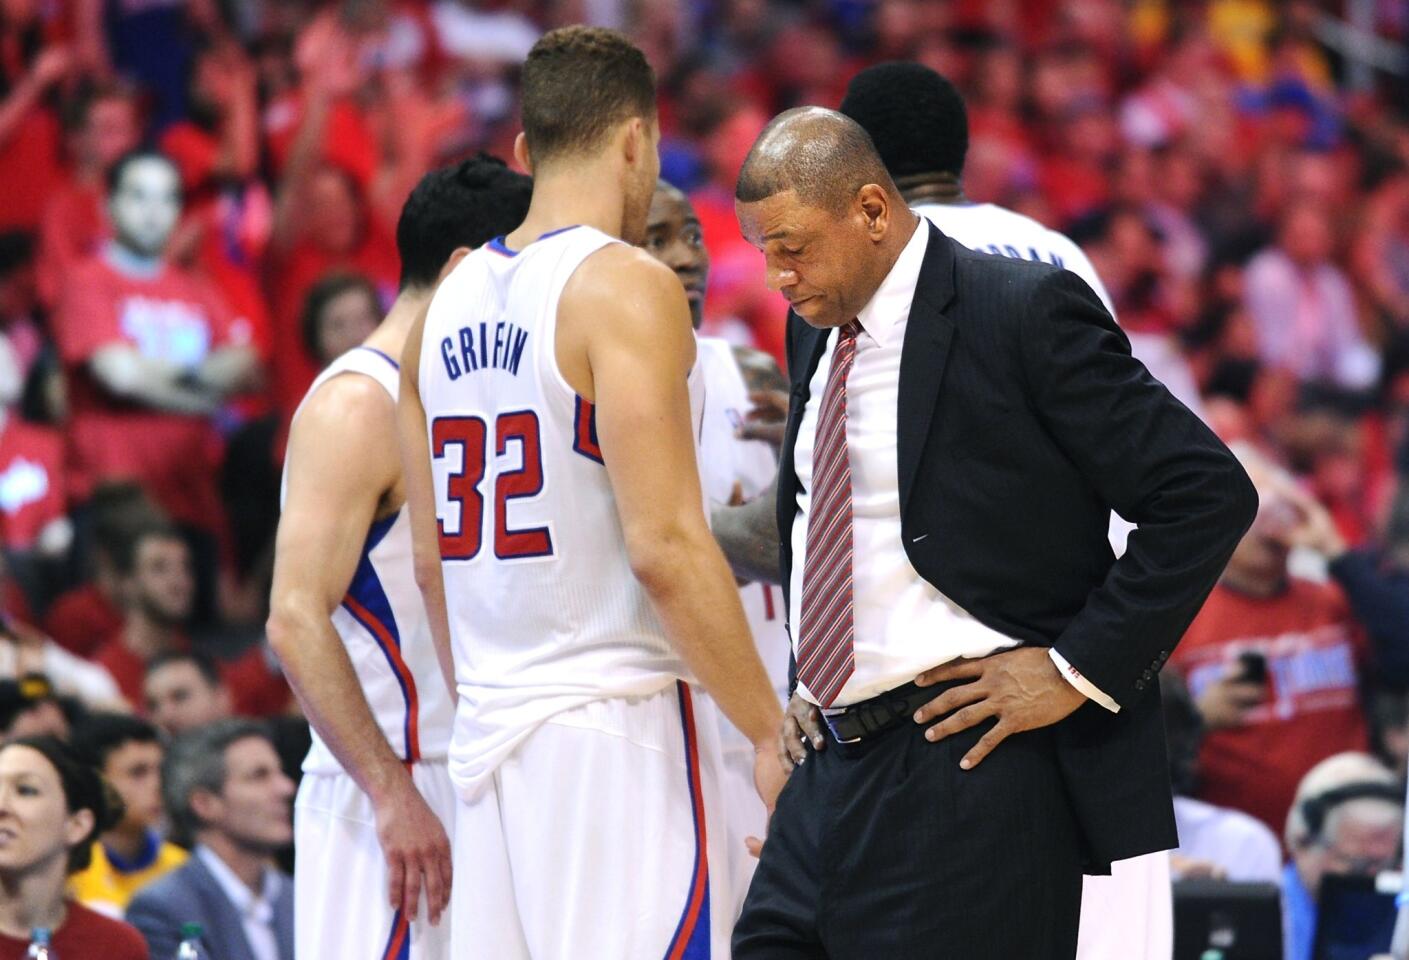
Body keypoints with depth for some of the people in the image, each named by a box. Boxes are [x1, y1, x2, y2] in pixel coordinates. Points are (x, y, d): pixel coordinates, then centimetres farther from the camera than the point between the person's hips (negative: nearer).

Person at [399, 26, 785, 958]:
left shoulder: (452, 301, 13)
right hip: (615, 732, -8)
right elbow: (665, 548, -17)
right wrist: (770, 730, -12)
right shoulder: (624, 286, -10)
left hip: (492, 735, 8)